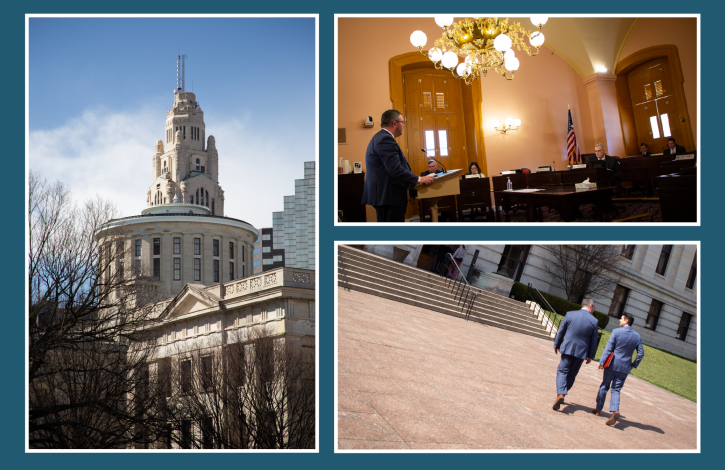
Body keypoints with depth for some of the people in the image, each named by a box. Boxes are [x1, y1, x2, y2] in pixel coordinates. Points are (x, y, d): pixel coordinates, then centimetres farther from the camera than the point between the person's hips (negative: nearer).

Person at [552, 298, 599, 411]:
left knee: (562, 371, 1)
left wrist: (556, 345, 13)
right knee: (572, 374, 15)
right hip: (582, 351, 1)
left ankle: (560, 394, -20)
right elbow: (593, 341, 1)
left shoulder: (570, 314, -4)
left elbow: (561, 332, 2)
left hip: (568, 349, -1)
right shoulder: (594, 321, -4)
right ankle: (563, 393, 20)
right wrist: (590, 356, 12)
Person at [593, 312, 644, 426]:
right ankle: (615, 410, -17)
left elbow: (608, 348, -12)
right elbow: (641, 353, 2)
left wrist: (602, 362, -9)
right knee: (616, 390, 5)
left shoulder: (617, 332, -10)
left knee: (604, 386, 13)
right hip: (625, 368, 3)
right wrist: (634, 365, 12)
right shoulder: (637, 336, 2)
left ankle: (598, 409, 22)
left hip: (612, 365, -2)